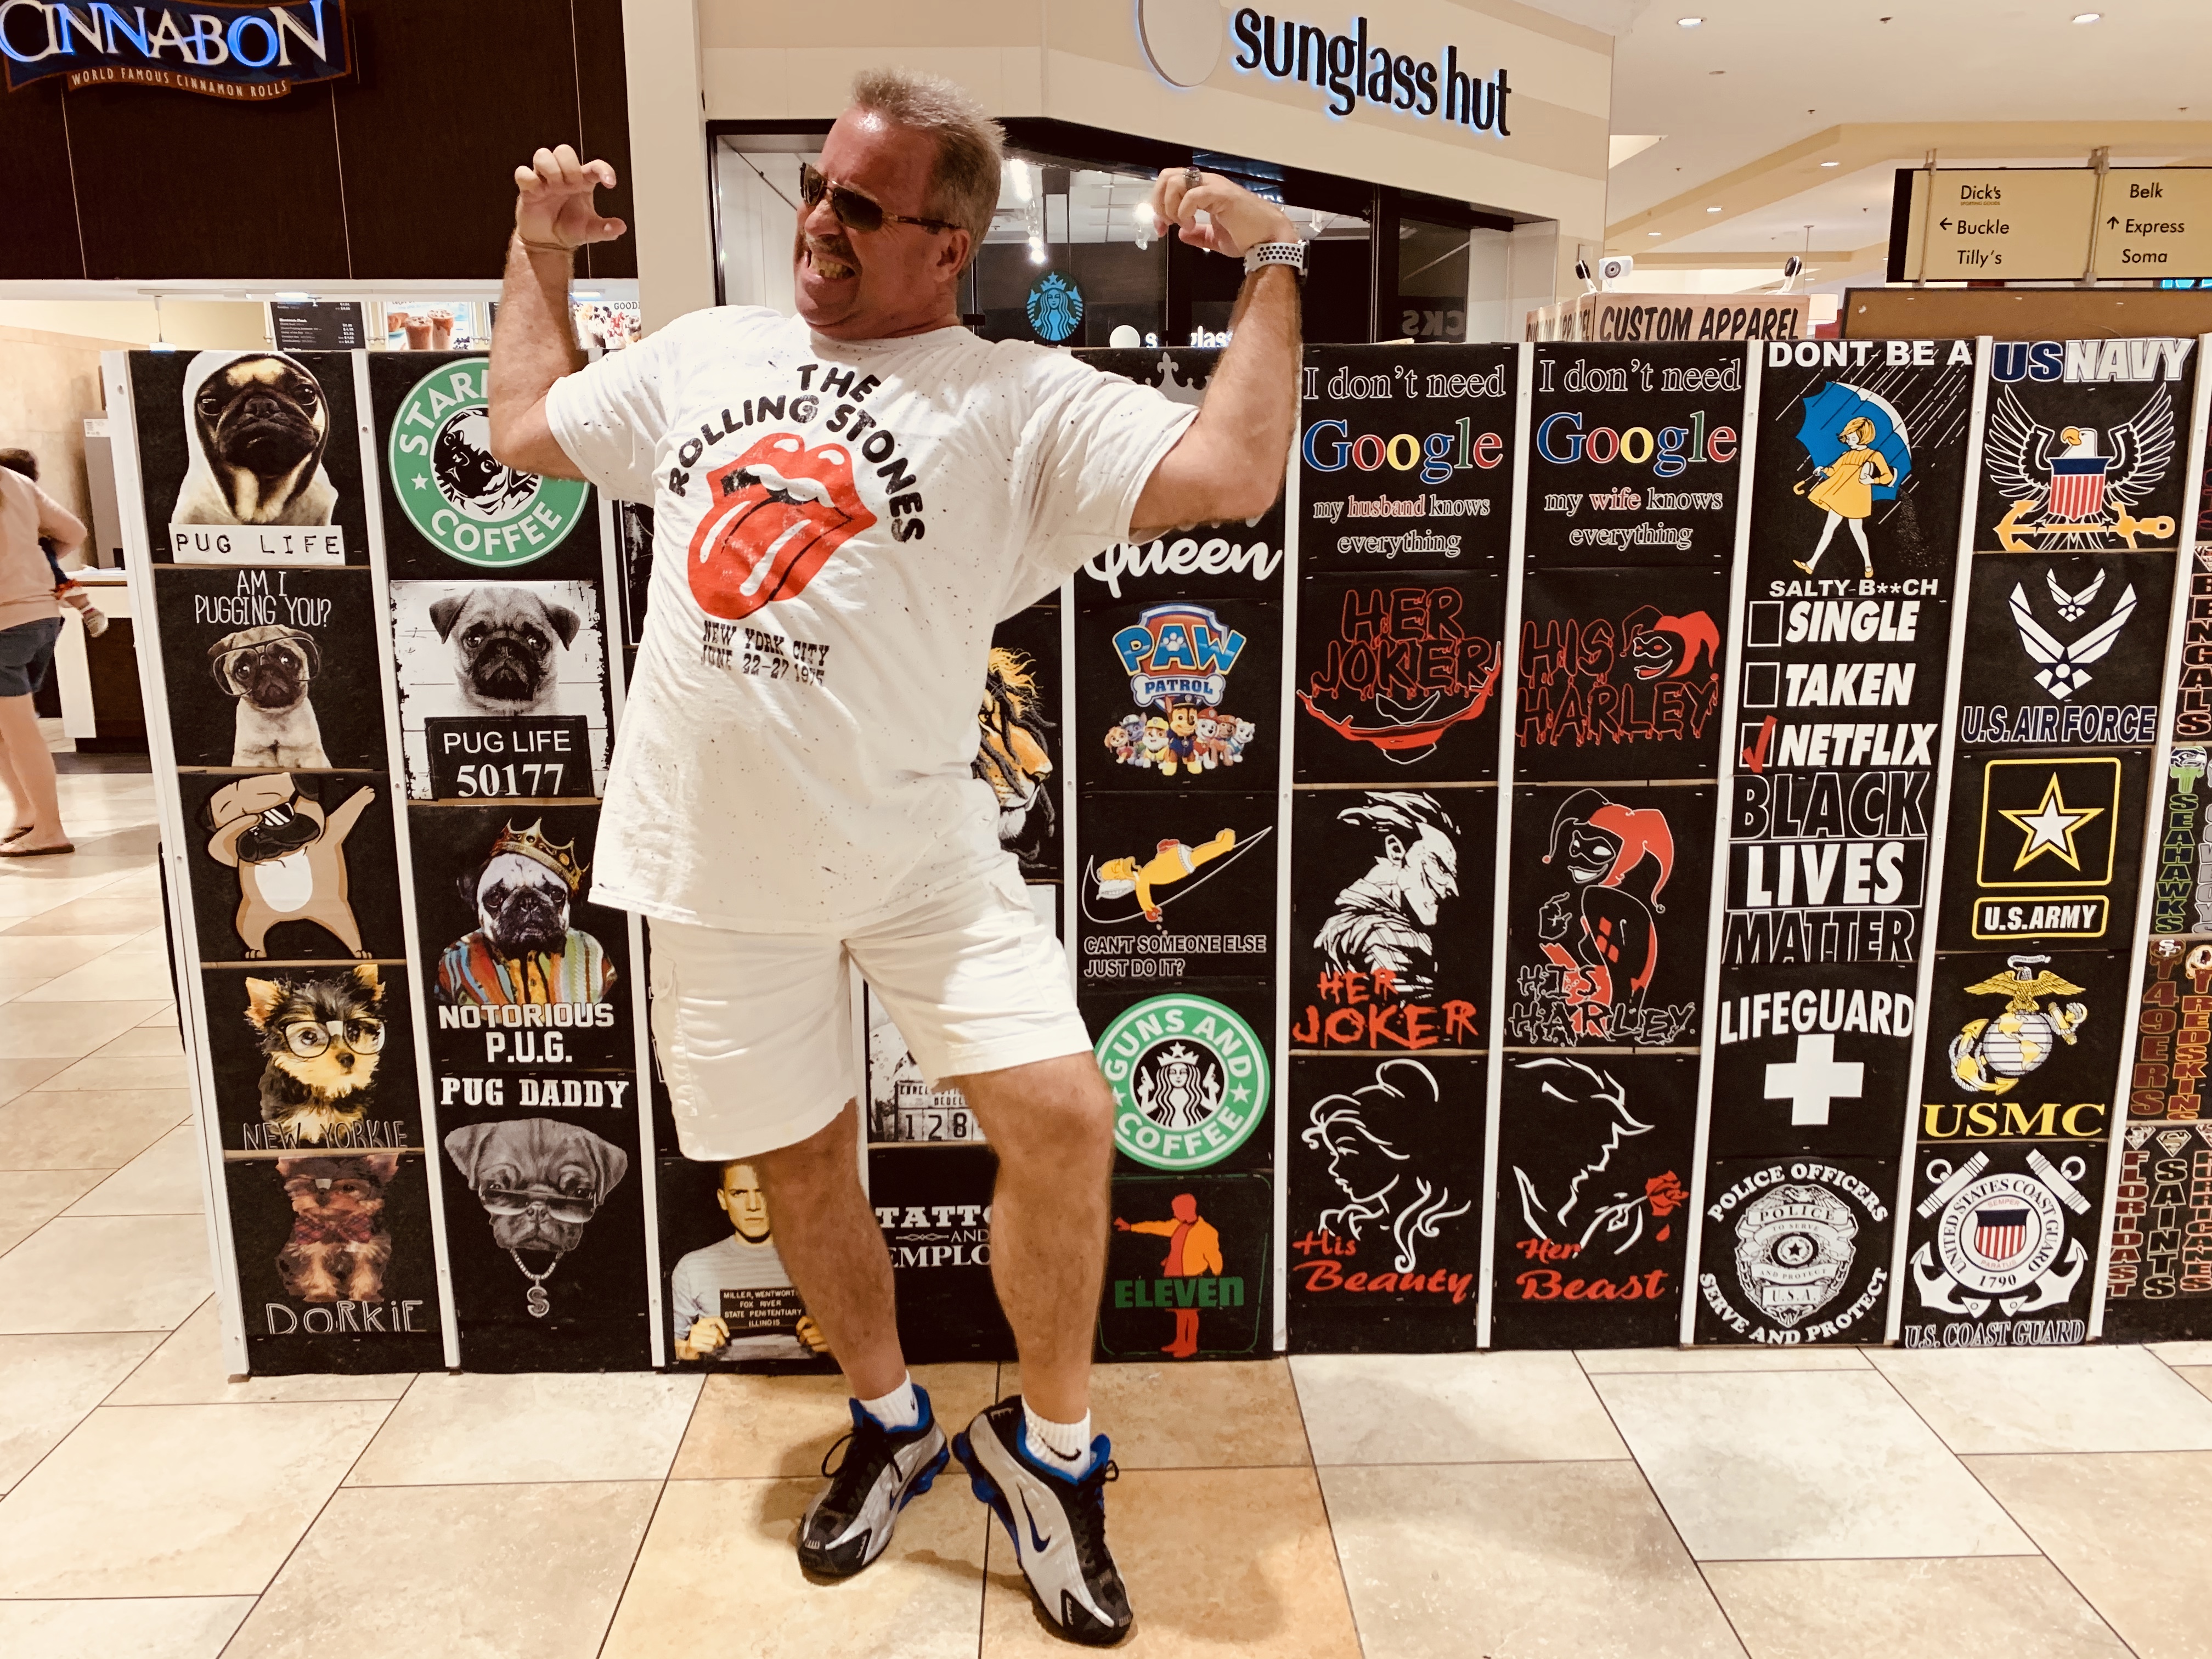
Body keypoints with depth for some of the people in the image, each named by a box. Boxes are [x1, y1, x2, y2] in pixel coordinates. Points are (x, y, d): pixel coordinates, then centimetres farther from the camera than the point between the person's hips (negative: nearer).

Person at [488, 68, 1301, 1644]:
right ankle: (893, 1422, 40)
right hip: (714, 861, 4)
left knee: (1064, 1115, -14)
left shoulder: (1024, 401, -4)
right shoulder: (707, 352, 13)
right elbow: (529, 428, 27)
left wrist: (1271, 263, -9)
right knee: (801, 1159, 13)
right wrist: (539, 251, 29)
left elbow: (1232, 473, -18)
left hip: (921, 850, -3)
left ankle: (1049, 1443, 14)